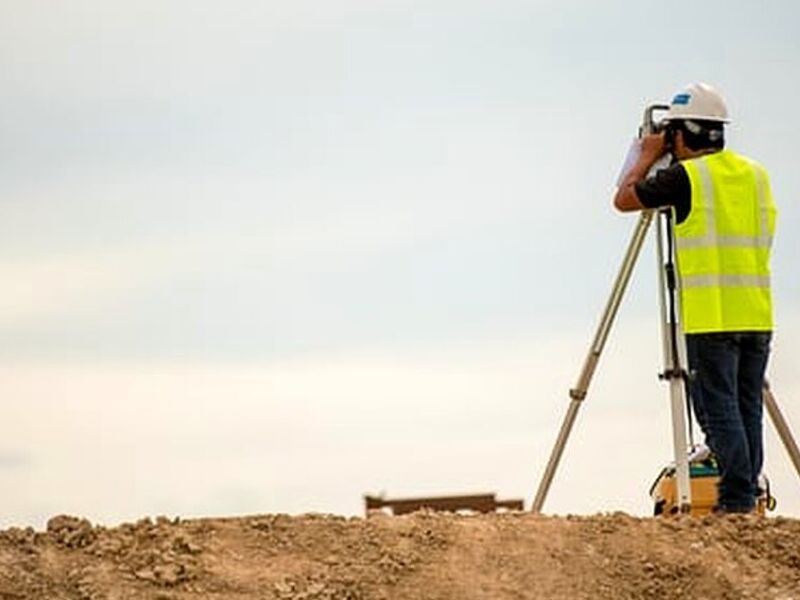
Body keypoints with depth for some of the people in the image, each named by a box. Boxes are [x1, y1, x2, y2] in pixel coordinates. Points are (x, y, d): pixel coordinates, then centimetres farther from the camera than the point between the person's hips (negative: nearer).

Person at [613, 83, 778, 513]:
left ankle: (736, 502, -9)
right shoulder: (756, 174, 12)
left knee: (719, 410, -5)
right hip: (757, 316, 6)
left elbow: (624, 200, 1)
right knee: (747, 409, 9)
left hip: (712, 317, -6)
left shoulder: (686, 176, -6)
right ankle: (747, 496, 9)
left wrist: (647, 157, 17)